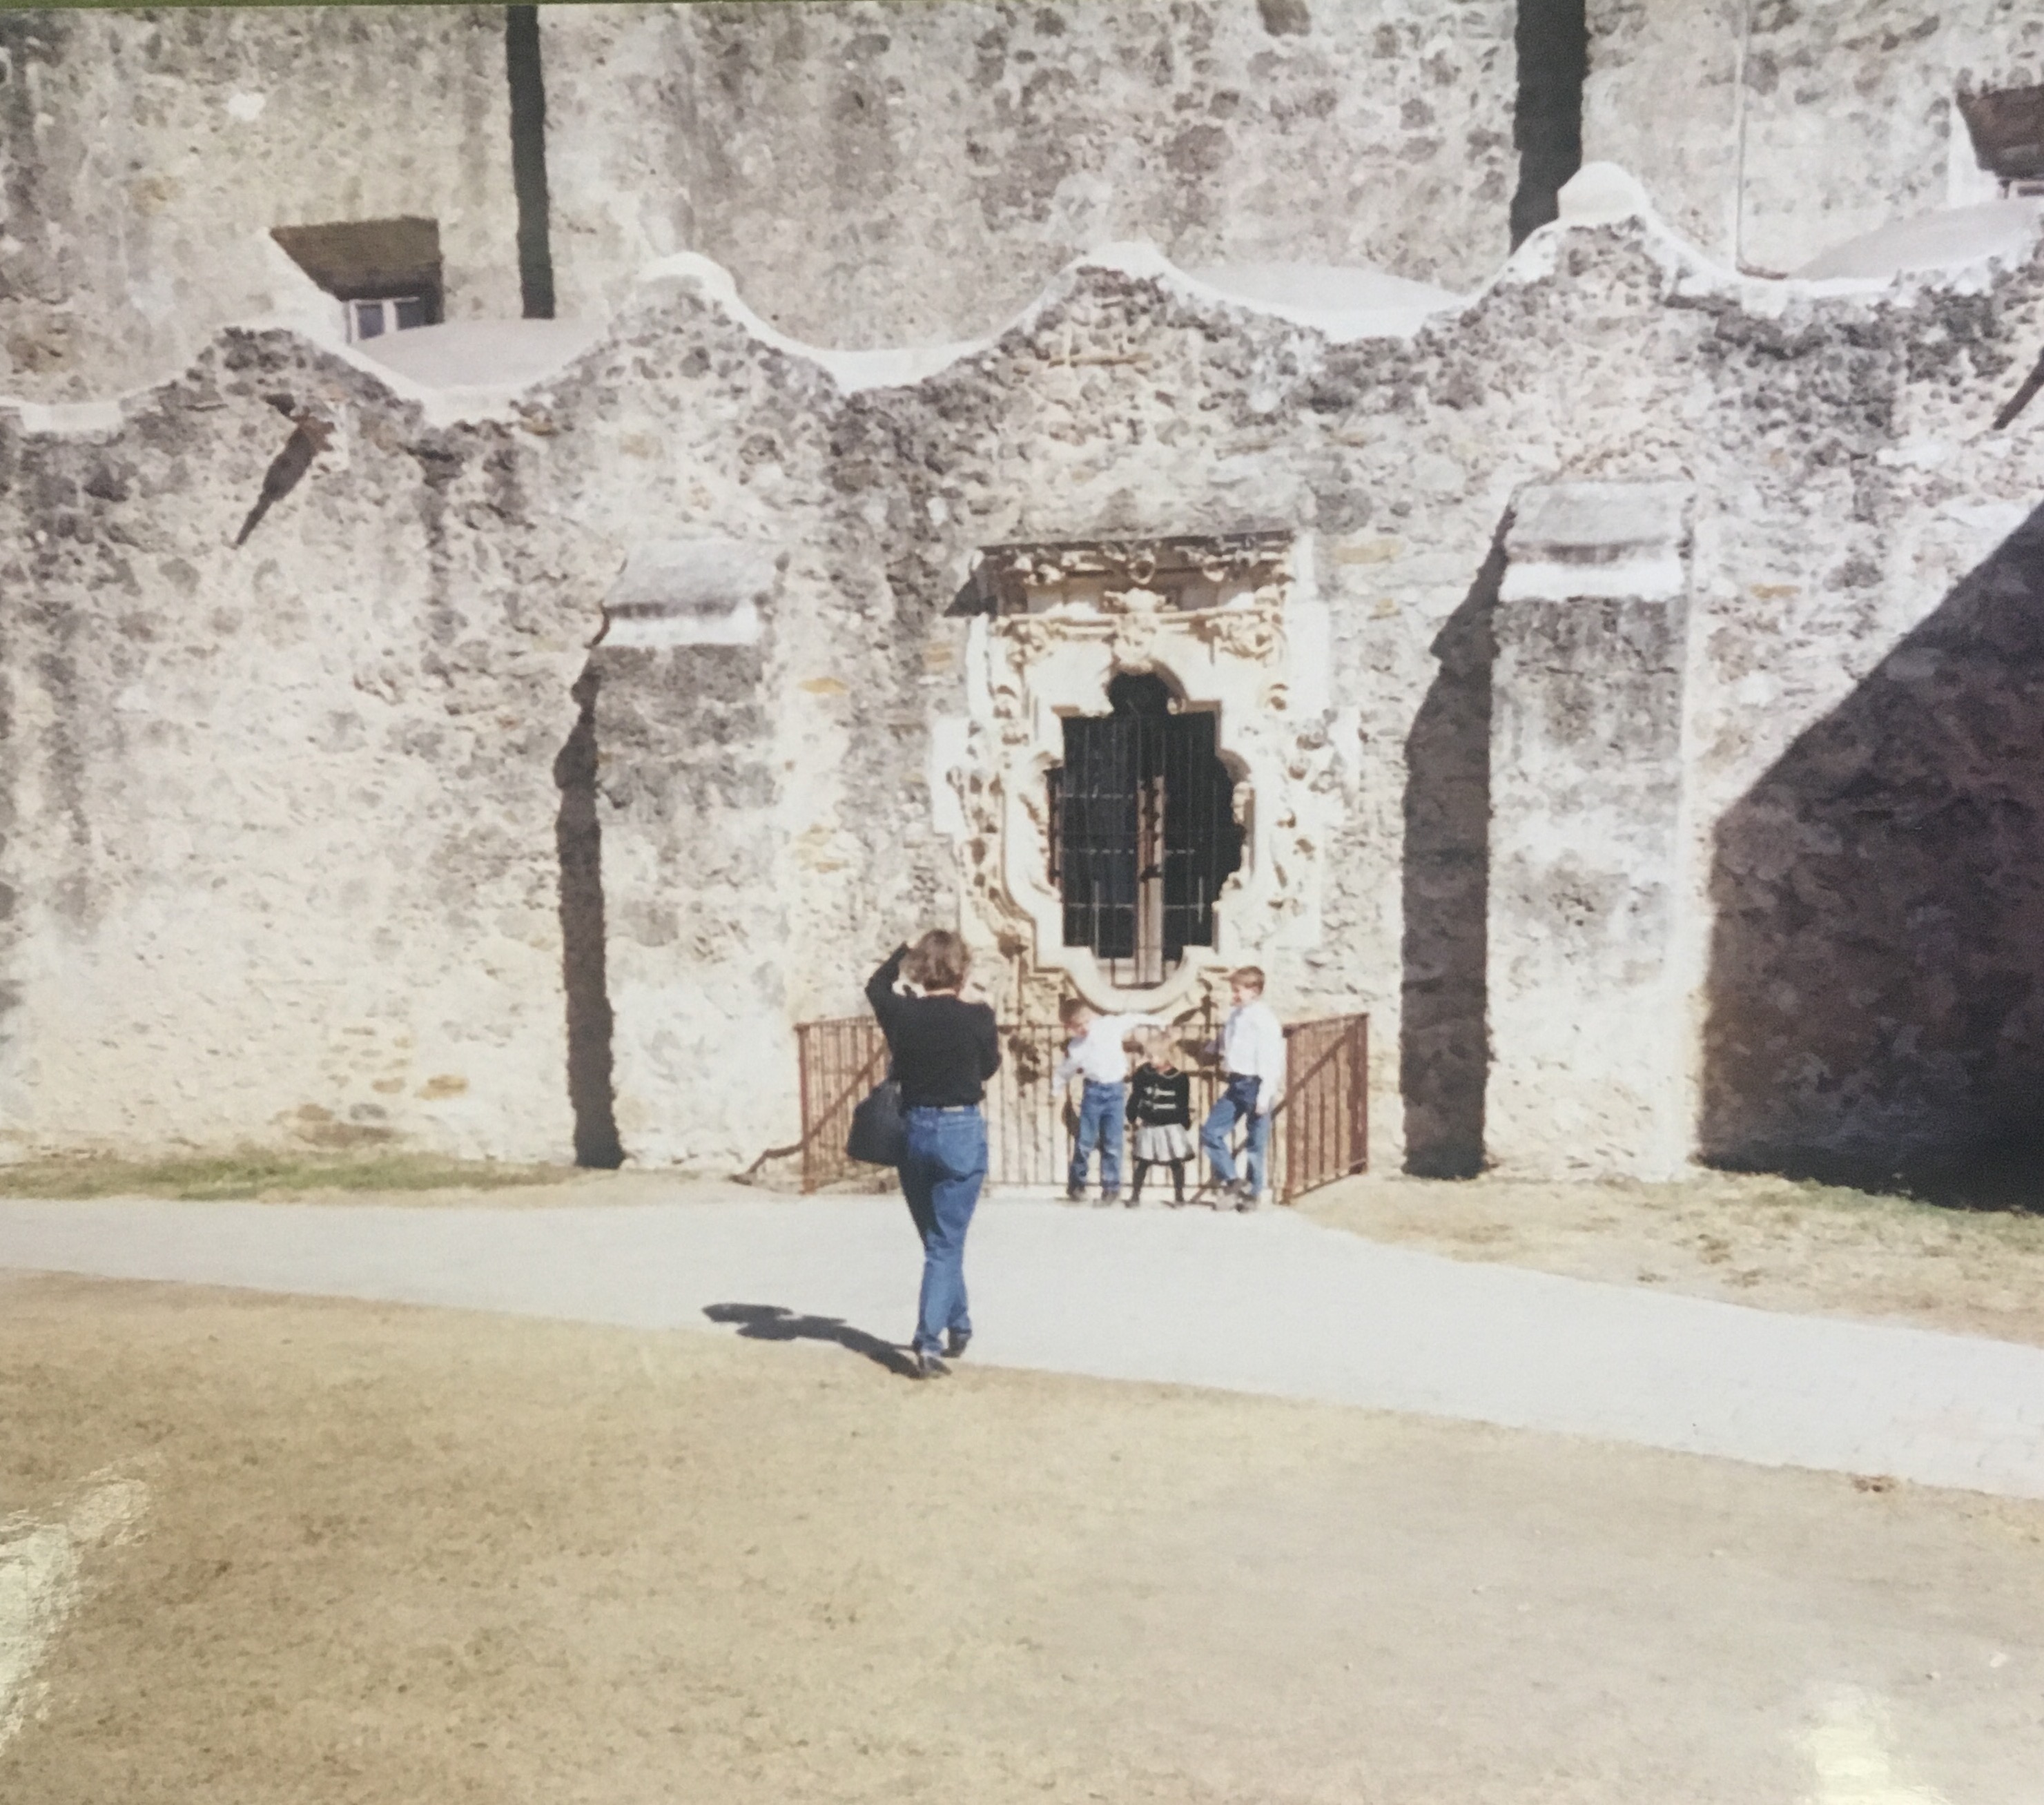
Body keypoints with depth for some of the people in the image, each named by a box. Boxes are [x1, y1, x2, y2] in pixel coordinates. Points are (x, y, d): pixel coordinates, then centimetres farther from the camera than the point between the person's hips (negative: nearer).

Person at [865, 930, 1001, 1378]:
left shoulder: (900, 1013, -5)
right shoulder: (977, 1017, -13)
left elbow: (876, 985, 18)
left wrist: (905, 950, 24)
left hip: (915, 1131, 3)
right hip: (961, 1132, -3)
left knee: (937, 1240, 20)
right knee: (946, 1244, 2)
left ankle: (957, 1327, 34)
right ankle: (928, 1342, -8)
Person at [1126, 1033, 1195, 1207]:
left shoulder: (1180, 1078, -10)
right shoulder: (1143, 1073, -4)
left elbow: (1184, 1106, -4)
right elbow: (1135, 1097, 3)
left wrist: (1186, 1126, -4)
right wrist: (1132, 1118, -2)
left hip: (1173, 1127, -1)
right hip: (1149, 1127, 2)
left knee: (1177, 1163, 6)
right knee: (1142, 1162, 7)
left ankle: (1179, 1196, 18)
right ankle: (1135, 1195, 14)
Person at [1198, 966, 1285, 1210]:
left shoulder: (1264, 1019, -13)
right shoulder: (1235, 1015, 10)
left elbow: (1270, 1059, -16)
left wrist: (1265, 1094, -18)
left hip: (1255, 1085, -8)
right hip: (1236, 1084, 8)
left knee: (1256, 1143, 3)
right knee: (1210, 1133, 1)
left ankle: (1251, 1194, 13)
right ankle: (1231, 1181, 10)